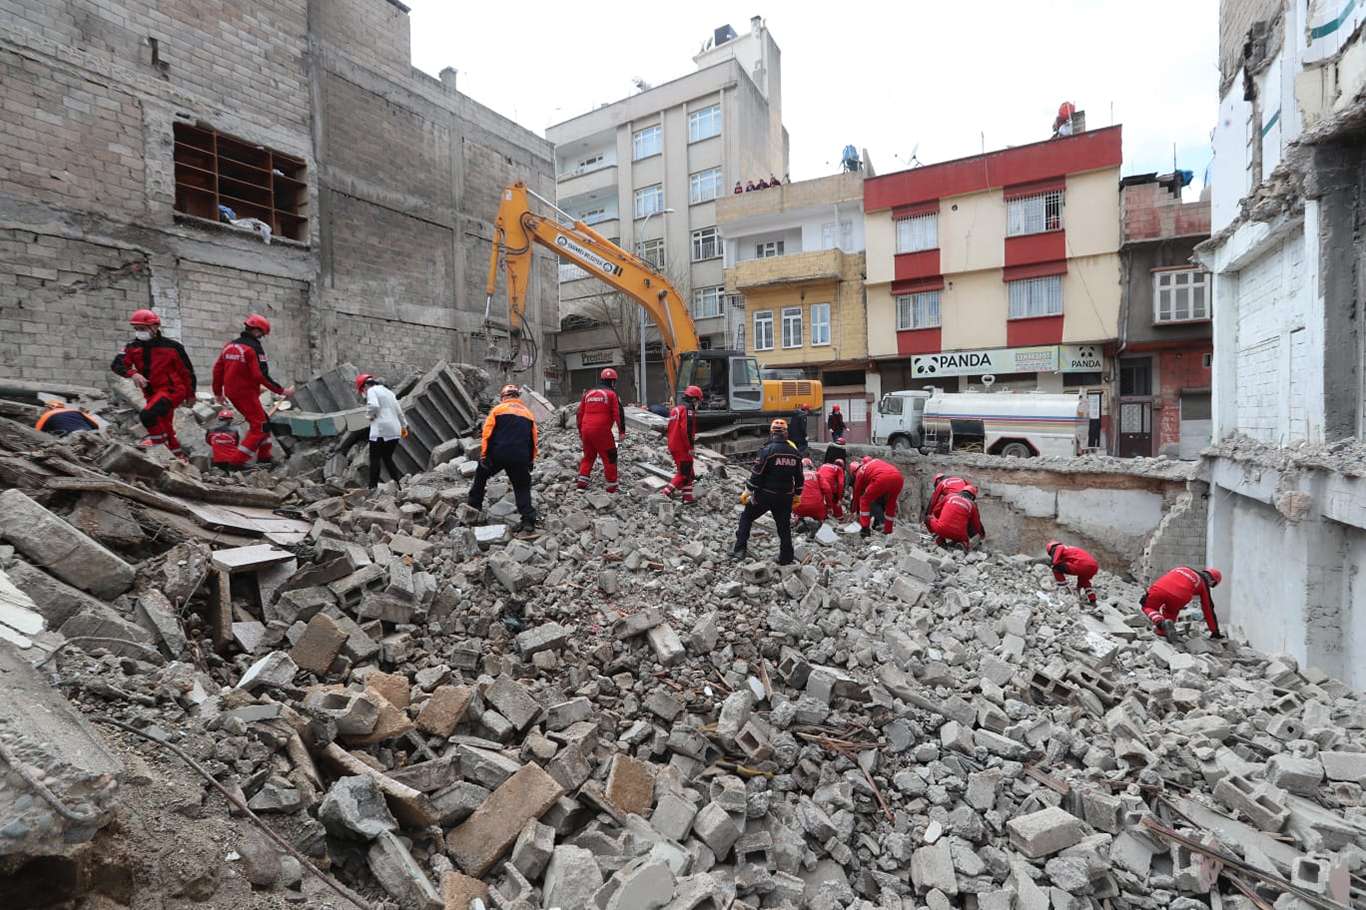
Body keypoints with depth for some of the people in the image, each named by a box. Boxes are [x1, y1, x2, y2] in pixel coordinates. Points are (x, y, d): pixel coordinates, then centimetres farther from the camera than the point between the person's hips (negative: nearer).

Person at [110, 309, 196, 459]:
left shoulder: (172, 347, -8)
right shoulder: (133, 347, 3)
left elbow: (187, 371, -1)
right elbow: (117, 365, -8)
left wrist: (190, 395, 4)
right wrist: (133, 373, -30)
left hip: (172, 389, -7)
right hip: (152, 393, 7)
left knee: (147, 415, -29)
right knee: (165, 426, 17)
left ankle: (158, 437, -1)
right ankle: (178, 455, 32)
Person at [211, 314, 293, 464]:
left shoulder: (230, 345, 13)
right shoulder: (254, 347, -14)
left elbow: (217, 369, 16)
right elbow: (261, 376, -21)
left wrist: (218, 392, 25)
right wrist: (282, 391, -17)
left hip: (231, 392, 9)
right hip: (246, 393, -9)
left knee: (260, 420, 20)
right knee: (260, 427, -4)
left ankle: (264, 456, 24)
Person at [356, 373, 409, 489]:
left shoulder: (372, 390, -2)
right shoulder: (388, 391, 22)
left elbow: (374, 405, -22)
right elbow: (399, 411, 26)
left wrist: (370, 415, -3)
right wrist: (404, 426, 34)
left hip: (381, 431, -8)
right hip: (395, 431, 8)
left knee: (375, 459, -1)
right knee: (388, 458, 14)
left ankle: (373, 487, -1)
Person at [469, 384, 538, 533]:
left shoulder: (498, 409, 7)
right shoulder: (529, 413, 18)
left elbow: (487, 434, 0)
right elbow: (533, 440, 17)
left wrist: (483, 455, 2)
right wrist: (531, 461, 22)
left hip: (497, 454, -2)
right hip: (520, 458, 2)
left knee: (481, 476, 25)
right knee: (522, 488, 8)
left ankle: (474, 506, 31)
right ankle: (528, 520, -6)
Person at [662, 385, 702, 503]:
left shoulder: (676, 409, 16)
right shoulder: (688, 410, -14)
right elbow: (686, 430, -23)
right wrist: (690, 447, -17)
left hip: (674, 447, 9)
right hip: (683, 448, -9)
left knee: (687, 472, 17)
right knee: (684, 474, -2)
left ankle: (687, 497, 19)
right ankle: (666, 492, -7)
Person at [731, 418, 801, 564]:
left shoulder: (767, 450, -15)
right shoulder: (794, 452, 3)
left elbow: (757, 473, -15)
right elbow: (799, 477, 10)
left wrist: (747, 492, -6)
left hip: (765, 494, -4)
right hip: (785, 496, 4)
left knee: (746, 517, 12)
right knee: (784, 525, 15)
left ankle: (740, 549, 7)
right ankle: (786, 557, 21)